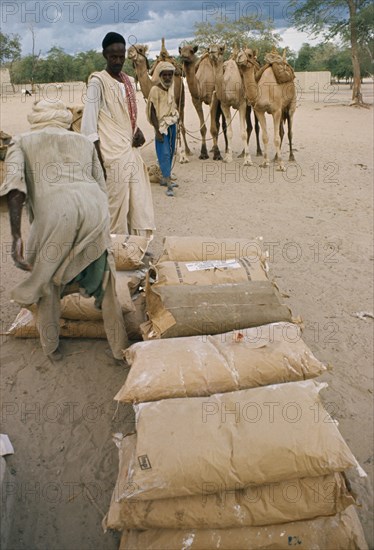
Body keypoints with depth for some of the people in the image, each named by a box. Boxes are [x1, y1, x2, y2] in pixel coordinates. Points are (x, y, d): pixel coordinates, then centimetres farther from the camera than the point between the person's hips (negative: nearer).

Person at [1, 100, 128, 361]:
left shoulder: (21, 142, 24)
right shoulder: (84, 141, 32)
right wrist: (98, 225, 38)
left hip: (54, 212, -2)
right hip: (95, 209, 2)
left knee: (45, 279, 23)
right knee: (104, 280, 21)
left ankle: (51, 347, 37)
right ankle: (120, 347, 32)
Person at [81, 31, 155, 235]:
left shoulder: (127, 80, 14)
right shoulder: (98, 81, -8)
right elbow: (89, 126, -13)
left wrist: (137, 130, 4)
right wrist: (99, 162, -18)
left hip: (131, 151, 8)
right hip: (112, 155, -7)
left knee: (139, 204, 9)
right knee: (115, 206, -3)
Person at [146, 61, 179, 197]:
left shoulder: (171, 88, 8)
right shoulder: (155, 90, -12)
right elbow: (152, 112, -13)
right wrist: (157, 131, -17)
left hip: (172, 124, 7)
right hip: (161, 126, -7)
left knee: (171, 152, 11)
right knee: (164, 153, -9)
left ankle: (164, 178, 24)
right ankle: (168, 184, -12)